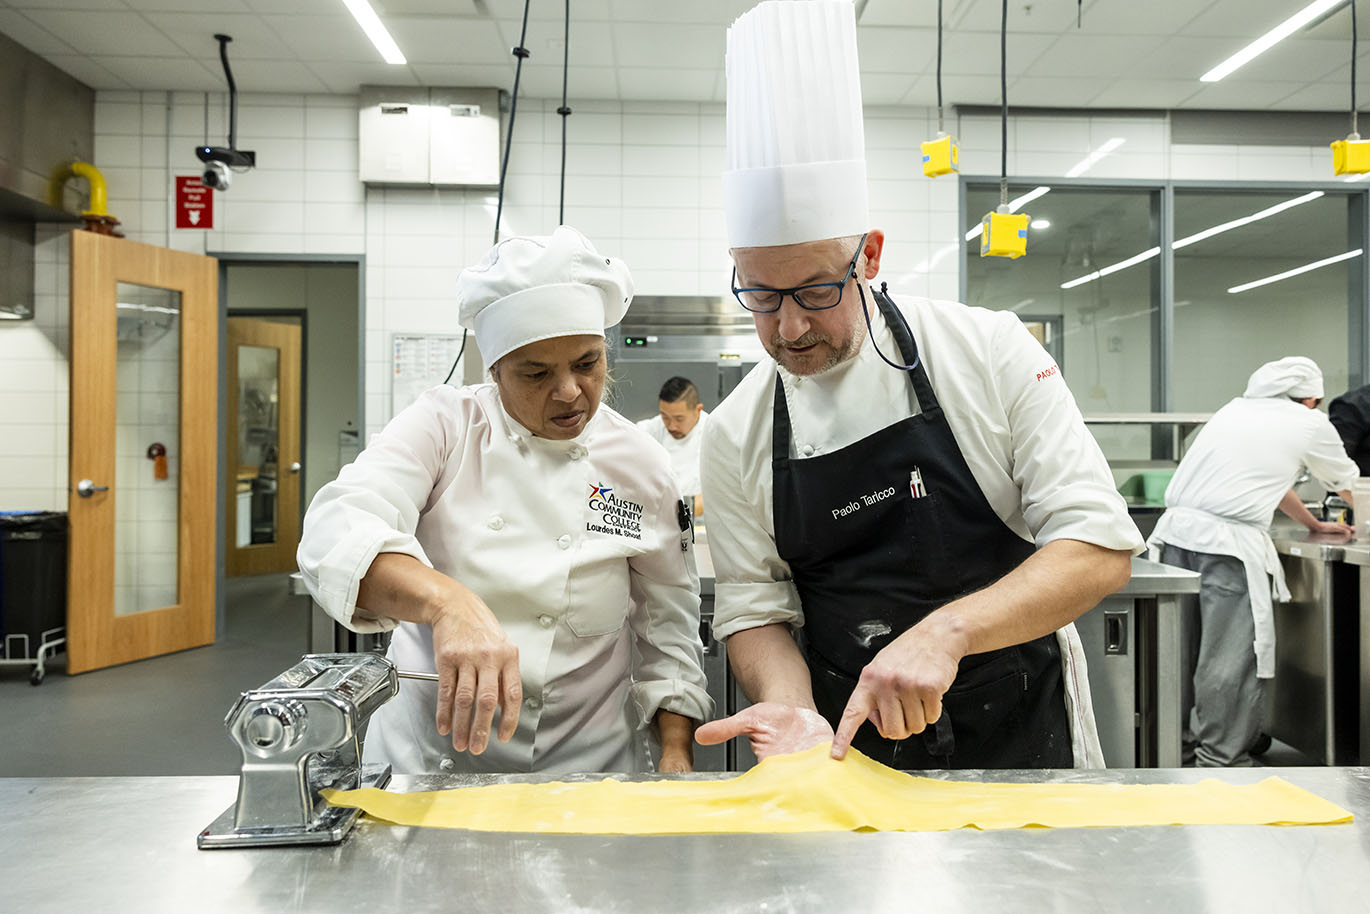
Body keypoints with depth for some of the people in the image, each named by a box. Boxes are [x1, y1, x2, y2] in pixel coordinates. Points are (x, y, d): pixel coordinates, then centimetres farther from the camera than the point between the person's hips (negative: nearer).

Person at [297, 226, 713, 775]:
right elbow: (338, 531, -22)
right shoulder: (444, 426, -5)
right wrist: (446, 600, -39)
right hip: (421, 755, 0)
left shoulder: (641, 467, -1)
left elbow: (667, 626, 8)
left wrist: (676, 754, 0)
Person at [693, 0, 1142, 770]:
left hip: (1025, 747, -1)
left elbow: (1102, 549, -11)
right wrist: (790, 705, -17)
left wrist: (945, 631, -24)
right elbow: (755, 610, 3)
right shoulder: (735, 436, -3)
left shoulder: (991, 352, -8)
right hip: (852, 757, 2)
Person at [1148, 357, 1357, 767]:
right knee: (1231, 657, 2)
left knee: (1181, 647, 14)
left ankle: (1178, 746, 25)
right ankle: (1221, 757, 8)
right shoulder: (1311, 423, 10)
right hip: (1227, 543, -6)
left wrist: (1314, 524, 48)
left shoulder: (1235, 409, 25)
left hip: (1176, 529, 6)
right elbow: (1347, 484, 29)